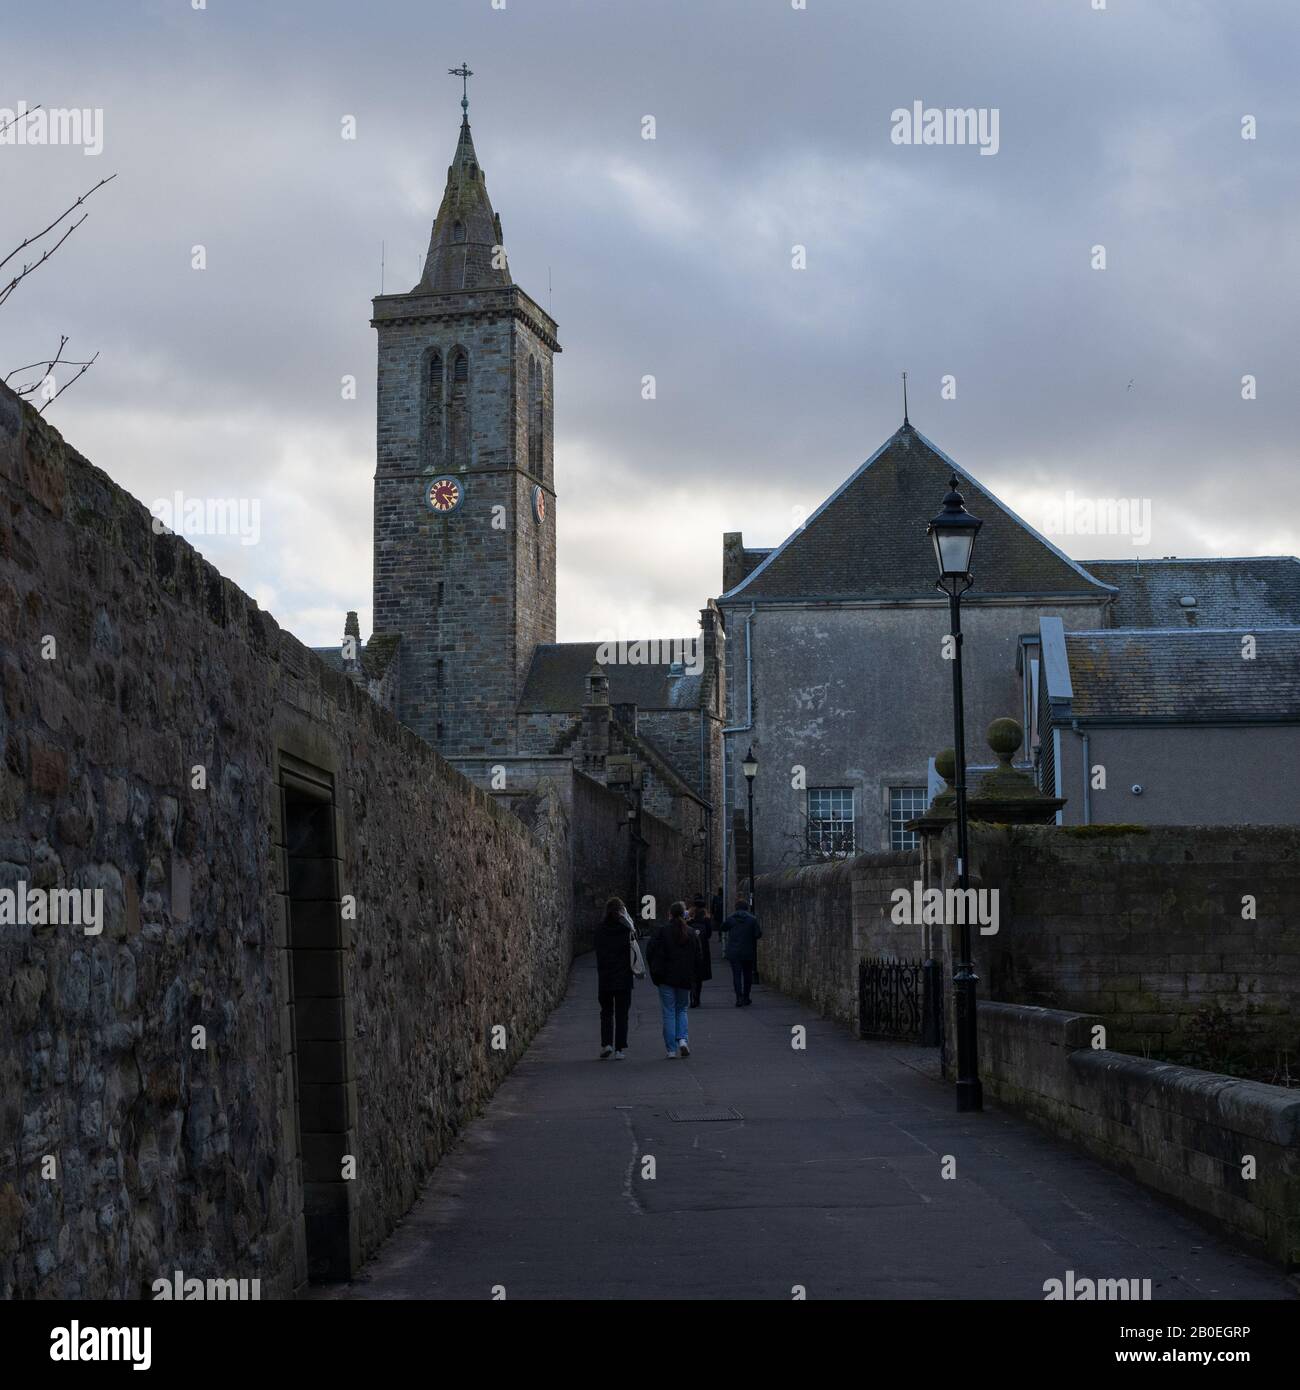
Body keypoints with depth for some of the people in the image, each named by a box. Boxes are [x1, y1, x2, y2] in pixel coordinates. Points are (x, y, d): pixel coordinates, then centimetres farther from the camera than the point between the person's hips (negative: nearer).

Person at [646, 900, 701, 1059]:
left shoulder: (662, 931, -6)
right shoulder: (691, 933, 4)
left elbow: (650, 953, -6)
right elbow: (698, 958, 7)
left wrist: (654, 973, 5)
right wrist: (693, 977, 15)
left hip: (666, 978, -3)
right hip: (685, 979, 3)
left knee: (668, 1013, 3)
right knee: (681, 1010, 18)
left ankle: (672, 1049, 0)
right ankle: (683, 1039, -4)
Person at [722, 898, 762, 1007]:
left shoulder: (731, 918, -3)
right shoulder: (752, 919, -6)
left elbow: (723, 928, 11)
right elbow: (758, 933, -9)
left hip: (734, 952, 0)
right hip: (748, 952, 0)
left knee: (736, 974, 0)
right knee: (748, 974, 14)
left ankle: (739, 998, -12)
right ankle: (746, 997, 19)